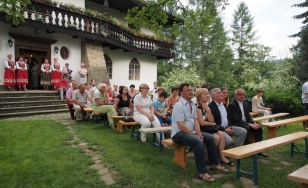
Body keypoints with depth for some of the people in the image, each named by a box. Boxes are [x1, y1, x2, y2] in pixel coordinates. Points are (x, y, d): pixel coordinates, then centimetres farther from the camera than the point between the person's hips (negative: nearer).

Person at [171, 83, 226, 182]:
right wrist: (195, 135, -19)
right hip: (179, 133, -9)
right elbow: (181, 126, -23)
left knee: (210, 138, 2)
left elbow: (195, 120, 9)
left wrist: (199, 133, -7)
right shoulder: (179, 105, -20)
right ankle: (202, 172, -22)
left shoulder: (192, 104, 7)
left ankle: (215, 164, 16)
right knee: (198, 141, -31)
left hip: (191, 132, 9)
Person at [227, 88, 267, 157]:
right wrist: (250, 124, -24)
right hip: (236, 125, -8)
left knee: (259, 128, -10)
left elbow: (248, 116, 15)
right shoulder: (232, 105, -16)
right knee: (246, 128, -34)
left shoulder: (245, 104, 11)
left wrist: (254, 123, -8)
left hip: (246, 123, 8)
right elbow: (235, 119, -22)